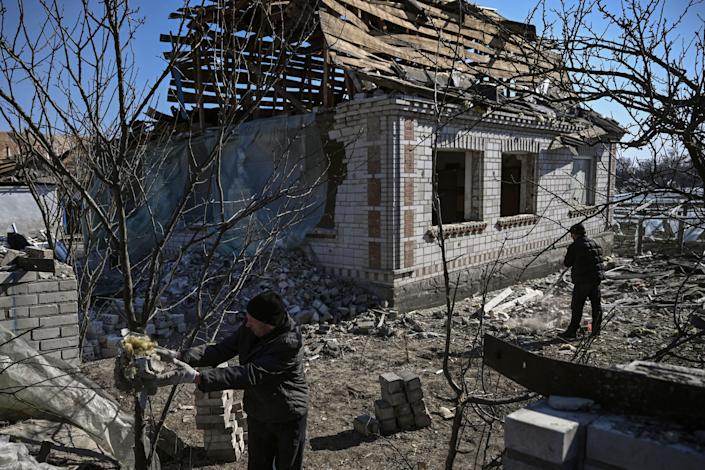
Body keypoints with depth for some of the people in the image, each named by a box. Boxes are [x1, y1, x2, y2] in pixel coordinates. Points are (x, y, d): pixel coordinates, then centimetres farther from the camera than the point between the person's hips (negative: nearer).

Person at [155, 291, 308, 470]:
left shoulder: (289, 343, -33)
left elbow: (249, 374, -37)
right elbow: (220, 351, -9)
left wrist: (197, 377, -41)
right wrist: (180, 356, -24)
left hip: (288, 418, -6)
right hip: (257, 414, 6)